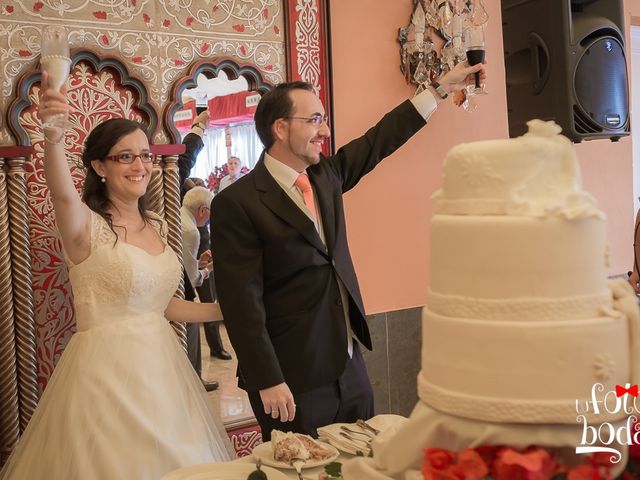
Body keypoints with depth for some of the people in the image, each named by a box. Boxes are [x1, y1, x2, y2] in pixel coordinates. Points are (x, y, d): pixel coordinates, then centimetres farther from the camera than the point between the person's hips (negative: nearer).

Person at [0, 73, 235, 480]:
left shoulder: (156, 226, 7)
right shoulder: (86, 226, -12)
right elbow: (62, 194, -36)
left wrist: (224, 310, 8)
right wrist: (53, 136, -54)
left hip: (162, 365, 7)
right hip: (107, 371, -6)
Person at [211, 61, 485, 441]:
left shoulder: (326, 174, 6)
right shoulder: (236, 204, -14)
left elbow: (379, 141, 17)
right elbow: (242, 301, -17)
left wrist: (441, 89, 19)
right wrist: (268, 383, -18)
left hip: (350, 367, 7)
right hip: (291, 382, -7)